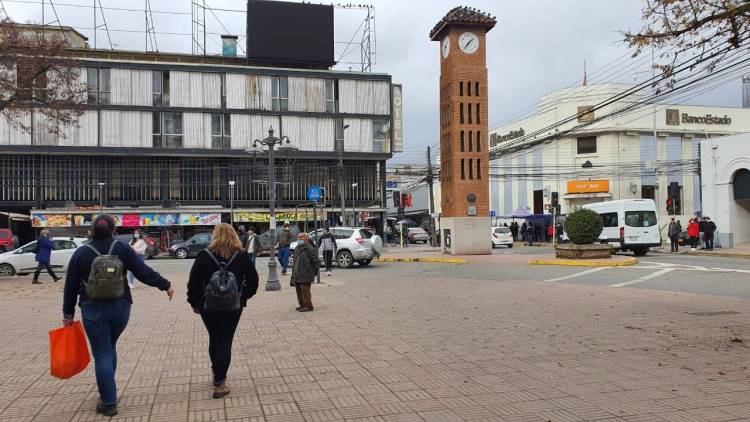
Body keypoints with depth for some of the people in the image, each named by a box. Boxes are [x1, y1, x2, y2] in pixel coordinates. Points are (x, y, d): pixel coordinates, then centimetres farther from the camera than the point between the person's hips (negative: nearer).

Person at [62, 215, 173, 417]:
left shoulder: (81, 253, 0)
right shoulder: (122, 248, -1)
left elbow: (71, 286, 4)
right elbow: (144, 271, -4)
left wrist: (68, 313, 12)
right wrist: (165, 285, 5)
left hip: (93, 309, -2)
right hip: (120, 307, 2)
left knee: (102, 355, 2)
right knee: (109, 347, 22)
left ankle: (109, 403, 3)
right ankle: (109, 392, 30)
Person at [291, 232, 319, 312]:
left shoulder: (309, 249, -11)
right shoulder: (297, 248, 16)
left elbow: (316, 261, -12)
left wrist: (314, 272, -8)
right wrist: (293, 275, 19)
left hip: (306, 275, -9)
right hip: (297, 275, 9)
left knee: (304, 289, -10)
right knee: (298, 290, 12)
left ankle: (308, 306, -1)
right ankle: (302, 304, 23)